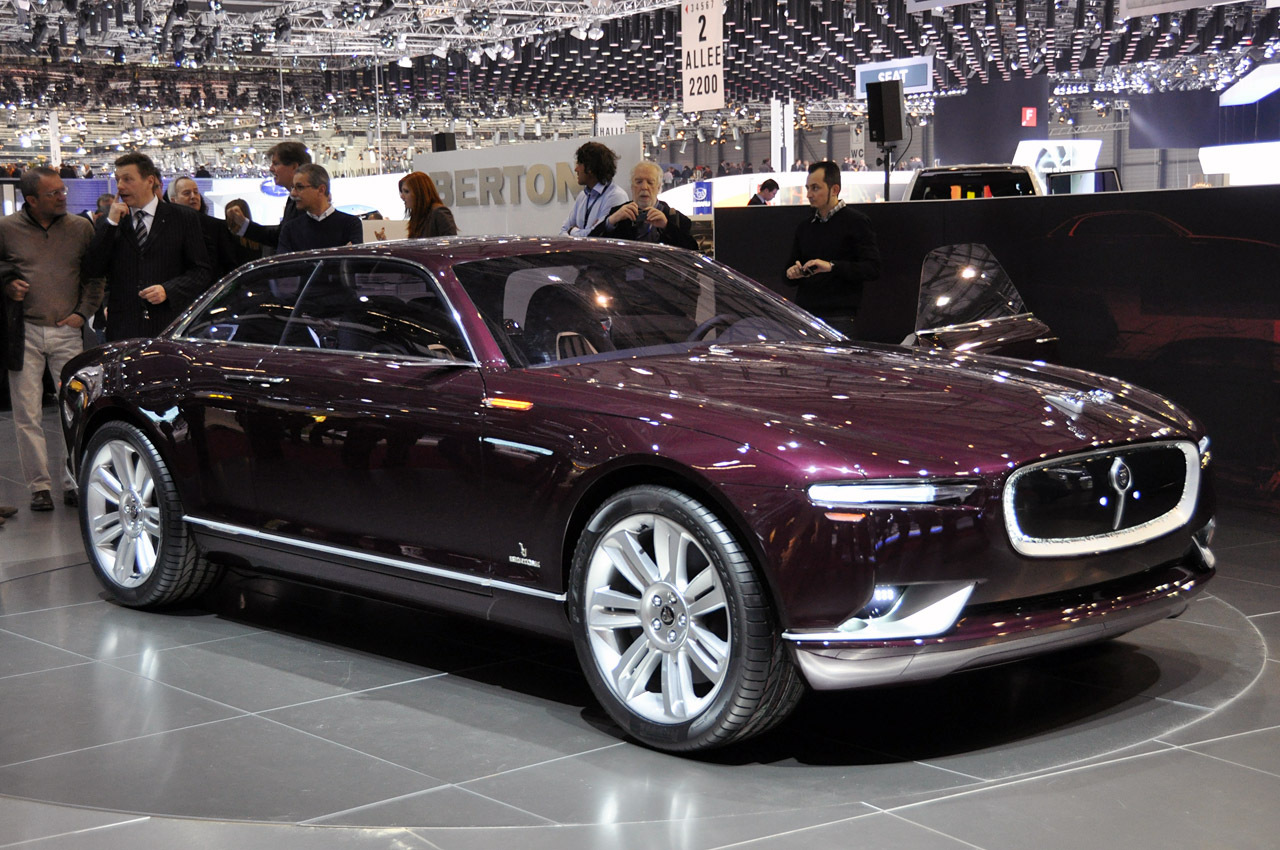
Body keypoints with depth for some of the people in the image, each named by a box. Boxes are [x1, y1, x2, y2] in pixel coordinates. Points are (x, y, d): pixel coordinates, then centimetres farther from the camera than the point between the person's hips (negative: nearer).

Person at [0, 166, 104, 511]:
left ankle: (74, 483, 8)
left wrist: (83, 313, 0)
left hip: (67, 331, 1)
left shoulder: (80, 228, 6)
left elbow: (95, 276, 11)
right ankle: (39, 485, 9)